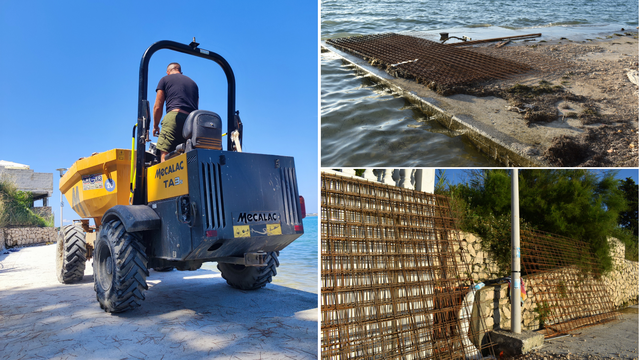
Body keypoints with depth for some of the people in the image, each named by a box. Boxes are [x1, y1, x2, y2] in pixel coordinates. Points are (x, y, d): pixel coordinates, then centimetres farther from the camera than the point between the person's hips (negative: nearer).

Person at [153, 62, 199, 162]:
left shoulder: (165, 80, 17)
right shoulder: (193, 83, 30)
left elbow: (158, 106, 13)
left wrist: (156, 126, 25)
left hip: (175, 115, -4)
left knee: (165, 155, -10)